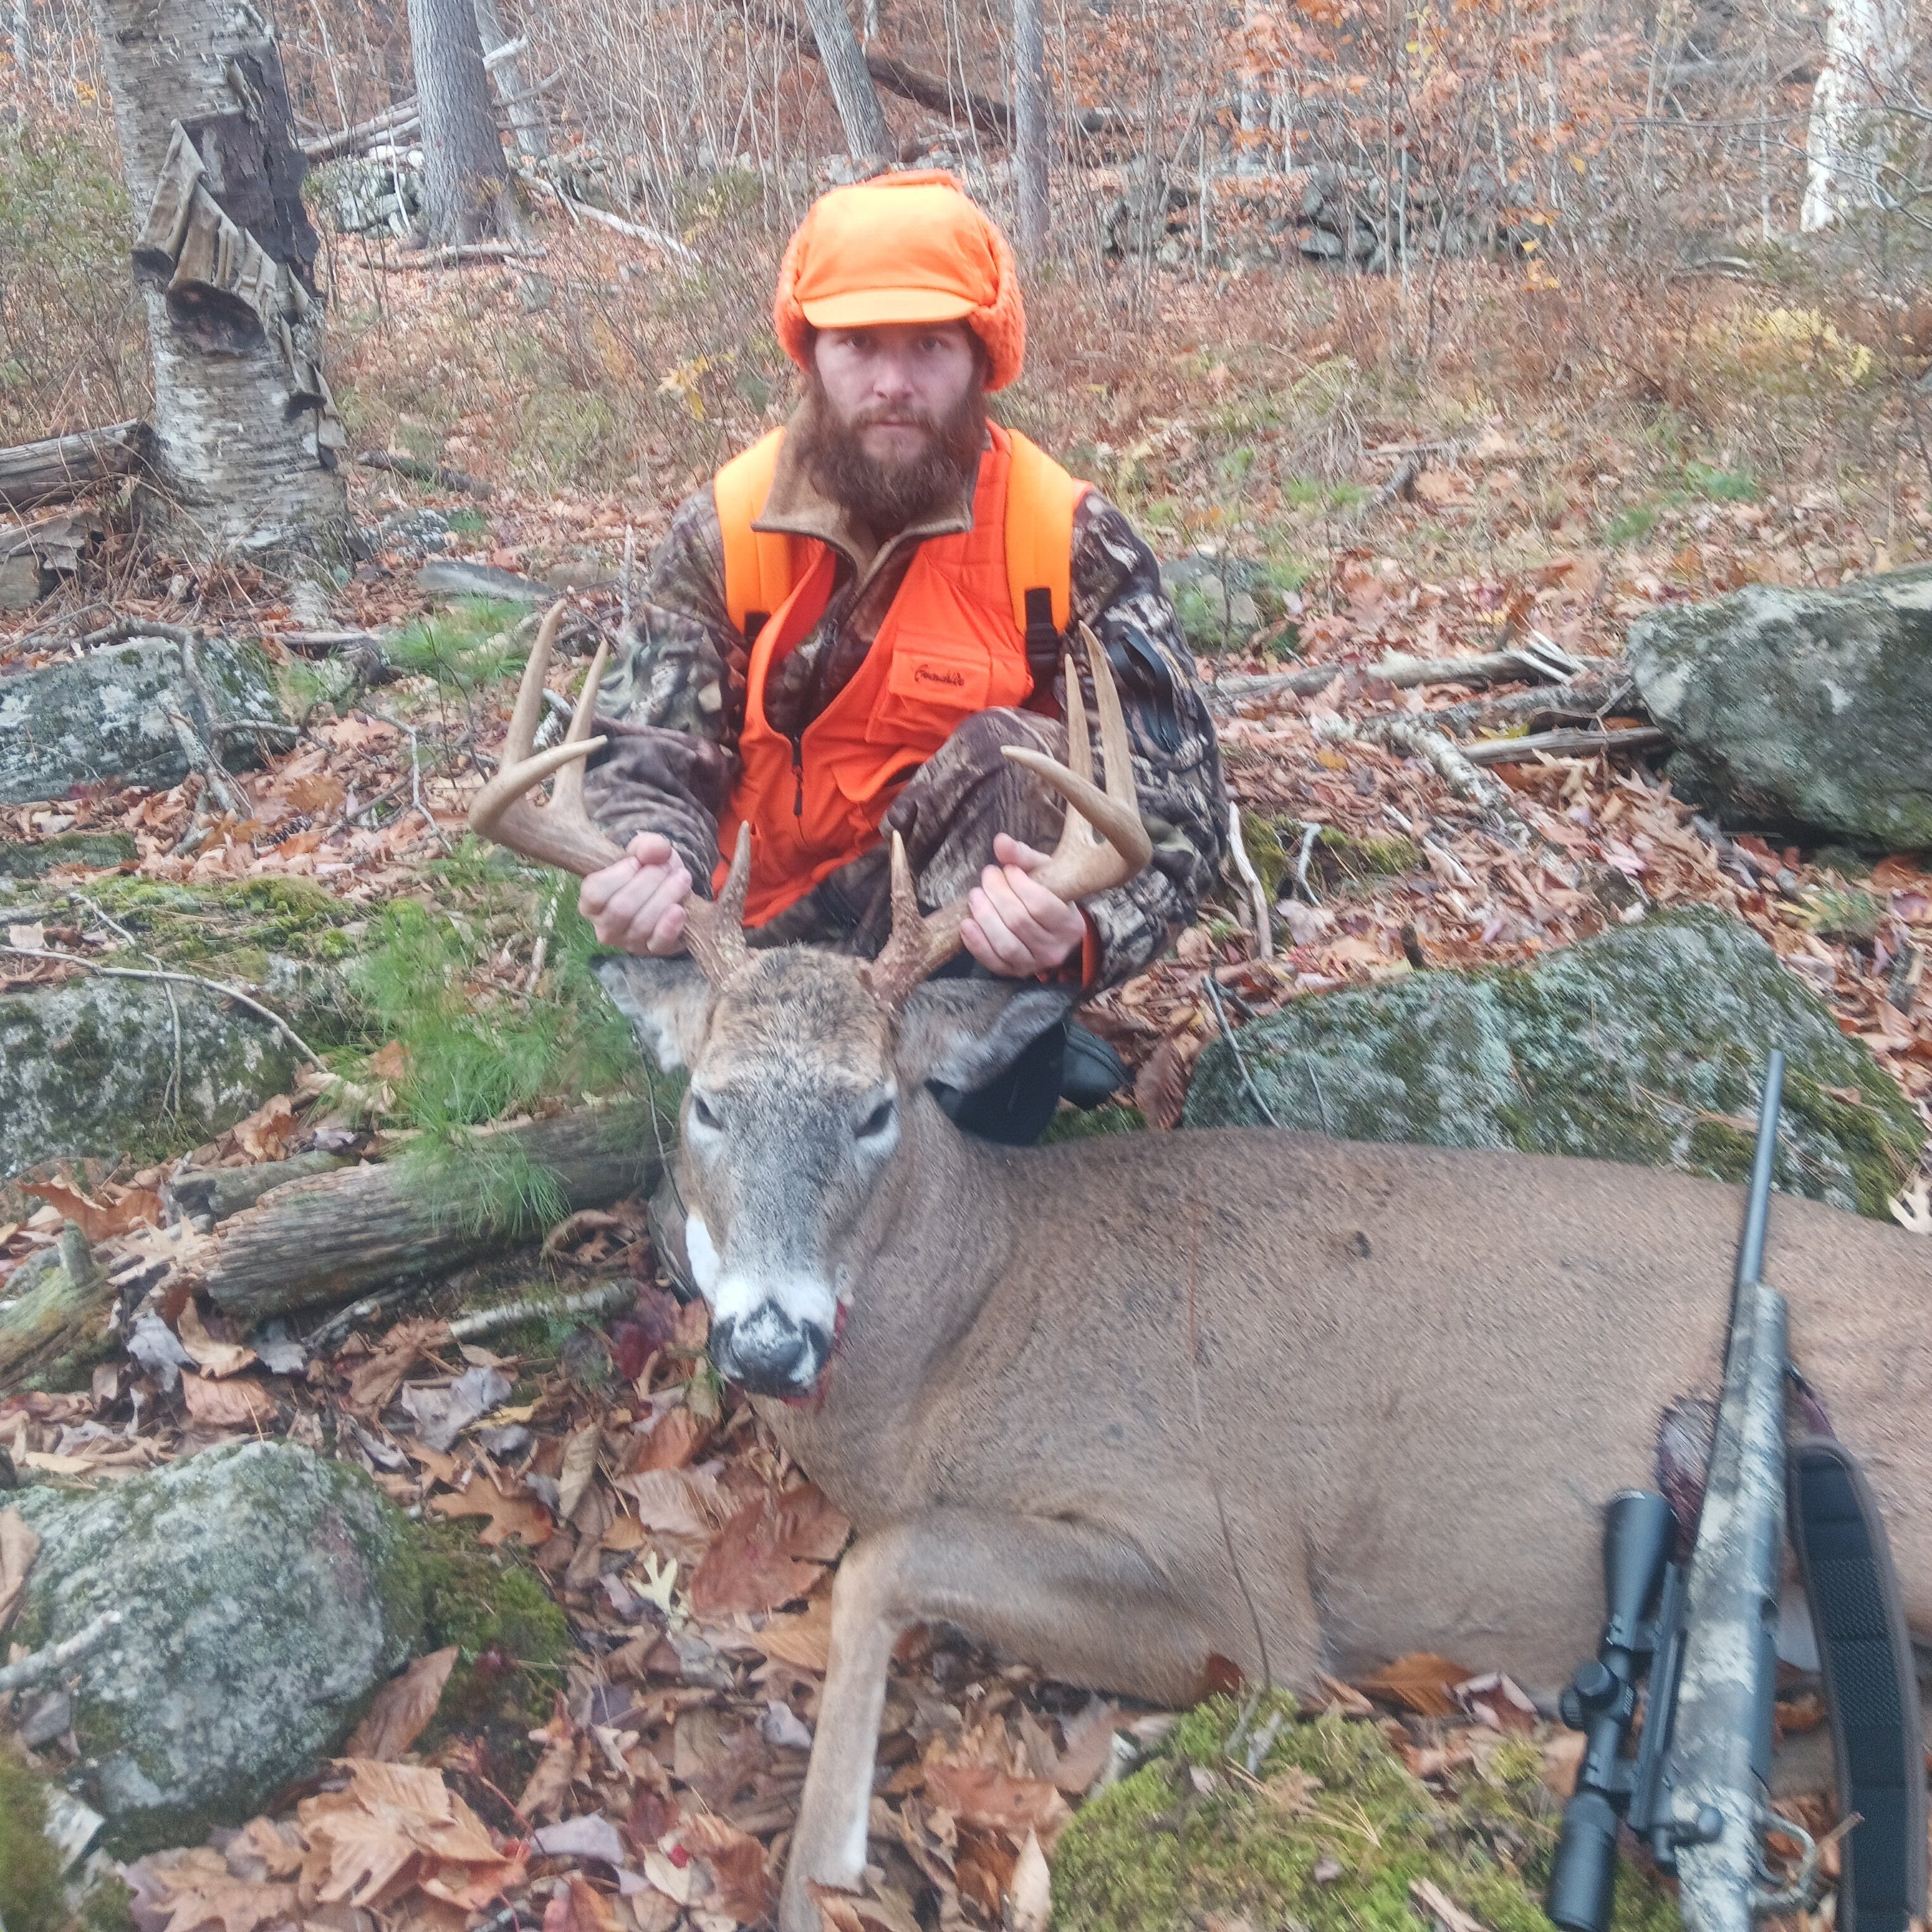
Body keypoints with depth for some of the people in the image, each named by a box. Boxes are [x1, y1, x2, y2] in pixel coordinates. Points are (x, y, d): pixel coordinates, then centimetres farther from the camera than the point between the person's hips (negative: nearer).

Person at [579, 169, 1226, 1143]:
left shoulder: (1073, 541, -13)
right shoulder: (725, 528, -6)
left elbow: (1176, 801, -18)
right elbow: (651, 754, -10)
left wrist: (1080, 933, -41)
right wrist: (650, 874, -35)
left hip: (977, 935, -3)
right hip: (770, 947, 3)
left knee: (1018, 759, -28)